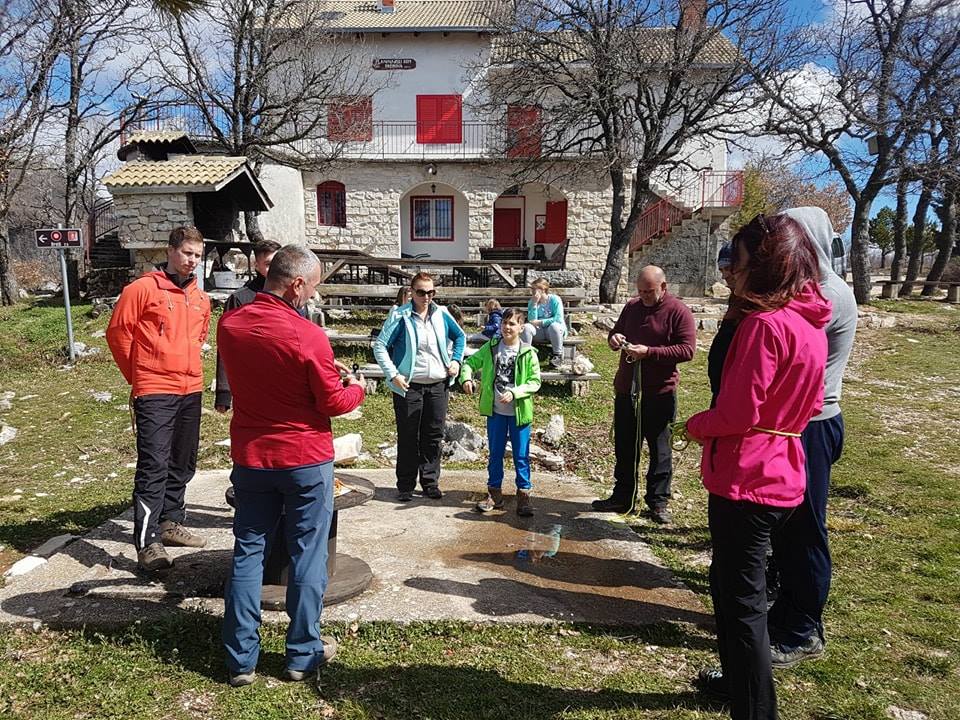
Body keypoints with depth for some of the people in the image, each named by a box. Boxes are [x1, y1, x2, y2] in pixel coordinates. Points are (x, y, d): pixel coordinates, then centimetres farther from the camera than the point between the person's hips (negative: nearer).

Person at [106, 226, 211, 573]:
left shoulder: (201, 299, 11)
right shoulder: (142, 289, -7)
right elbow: (117, 332, -3)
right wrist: (137, 375, 5)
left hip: (191, 390, 7)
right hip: (154, 392, -7)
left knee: (183, 463, 15)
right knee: (154, 466, -9)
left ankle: (171, 522, 30)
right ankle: (147, 543, -6)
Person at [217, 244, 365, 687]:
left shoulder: (229, 326, -2)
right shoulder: (308, 335, -20)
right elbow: (333, 404, -12)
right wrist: (356, 388, 9)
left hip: (250, 456, 5)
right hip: (306, 459, -4)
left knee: (248, 553, 13)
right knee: (307, 555, 9)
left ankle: (241, 659, 20)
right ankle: (304, 654, 21)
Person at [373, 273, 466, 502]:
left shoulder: (441, 314, 5)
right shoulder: (400, 316, -8)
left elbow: (460, 337, 20)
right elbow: (380, 345, -9)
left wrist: (456, 360, 6)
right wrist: (393, 374, -15)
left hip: (438, 386, 4)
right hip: (409, 387, -4)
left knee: (434, 435, 10)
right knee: (408, 437, 5)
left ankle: (430, 482, 23)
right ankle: (405, 486, 16)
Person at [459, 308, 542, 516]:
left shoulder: (528, 353, -7)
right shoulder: (490, 348, 2)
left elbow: (535, 382, -8)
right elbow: (470, 362, 8)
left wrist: (514, 392, -21)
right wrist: (466, 378, -12)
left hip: (519, 412, -3)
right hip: (495, 411, 3)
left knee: (521, 456, 4)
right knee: (495, 454, 12)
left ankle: (523, 494, 16)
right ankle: (494, 493, 24)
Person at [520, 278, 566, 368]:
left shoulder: (555, 299, -9)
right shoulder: (532, 301, 2)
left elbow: (558, 319, -19)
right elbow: (532, 320, -10)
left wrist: (540, 322, -20)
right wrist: (534, 304, -19)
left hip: (555, 330, -3)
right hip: (539, 331, 3)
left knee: (554, 325, -37)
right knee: (526, 327, -26)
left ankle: (558, 355, -19)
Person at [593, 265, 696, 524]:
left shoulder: (679, 312, -9)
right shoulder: (632, 306, 8)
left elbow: (687, 350, -16)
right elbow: (616, 330, 22)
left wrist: (649, 352, -23)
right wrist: (614, 338, -3)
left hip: (659, 393, -5)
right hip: (626, 389, 6)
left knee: (660, 449, 7)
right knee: (624, 447, 13)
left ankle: (658, 502, 19)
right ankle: (622, 497, 26)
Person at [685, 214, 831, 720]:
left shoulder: (764, 324, -21)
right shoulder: (809, 322, 7)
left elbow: (737, 412, -22)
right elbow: (808, 403, 16)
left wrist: (696, 425, -4)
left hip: (745, 479, -9)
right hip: (780, 473, 10)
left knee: (742, 599, 3)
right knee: (728, 582, 24)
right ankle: (737, 677, 41)